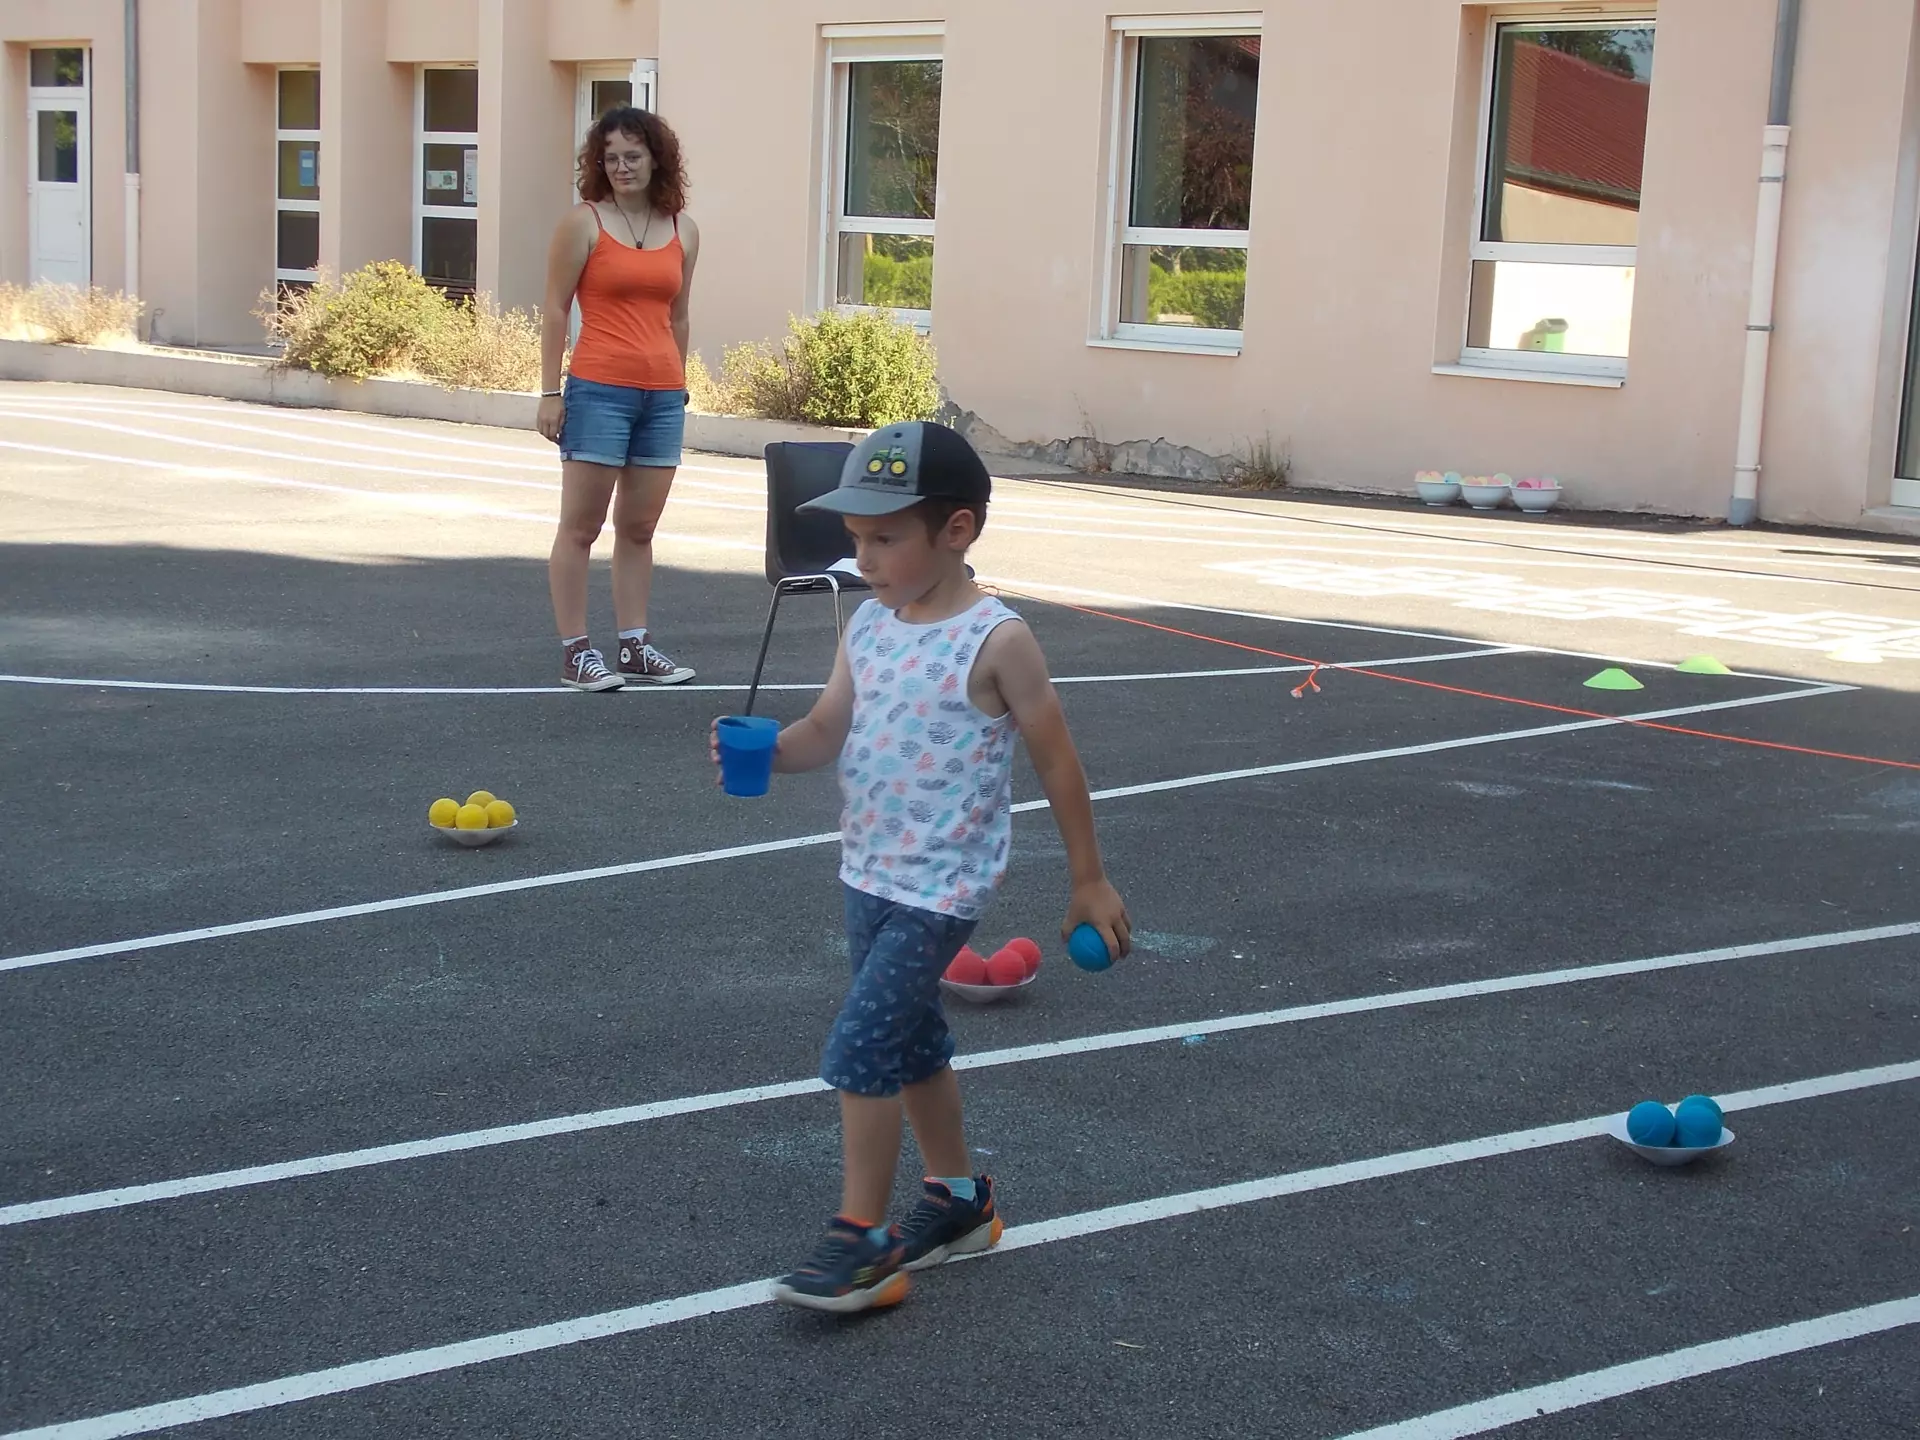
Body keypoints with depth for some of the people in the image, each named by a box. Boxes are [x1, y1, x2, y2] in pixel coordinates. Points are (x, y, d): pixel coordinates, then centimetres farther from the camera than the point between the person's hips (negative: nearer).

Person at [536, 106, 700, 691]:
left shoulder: (683, 230, 11)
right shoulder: (583, 222, -2)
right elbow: (555, 310, -2)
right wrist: (550, 392, -6)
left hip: (662, 395, 5)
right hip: (599, 389, -5)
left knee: (639, 528, 10)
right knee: (582, 525, -1)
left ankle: (635, 647, 17)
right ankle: (576, 652, 3)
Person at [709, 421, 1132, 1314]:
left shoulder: (995, 641, -16)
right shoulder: (868, 625, 3)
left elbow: (1056, 760, -8)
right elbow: (827, 733, 2)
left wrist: (1089, 880, -2)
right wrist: (764, 751, -21)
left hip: (941, 889, -7)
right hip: (868, 874, 8)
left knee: (859, 1050, -11)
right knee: (912, 1043, 19)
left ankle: (862, 1239, 1)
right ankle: (958, 1198, 37)